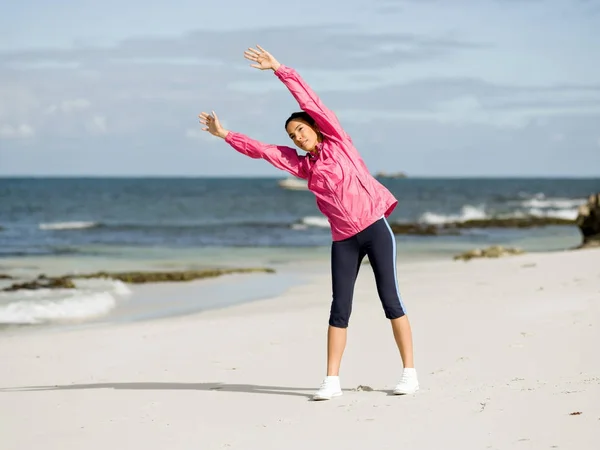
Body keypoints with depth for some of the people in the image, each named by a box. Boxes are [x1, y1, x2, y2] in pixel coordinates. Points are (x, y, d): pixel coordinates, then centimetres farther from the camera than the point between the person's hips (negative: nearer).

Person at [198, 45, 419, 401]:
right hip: (344, 240, 5)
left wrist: (280, 70, -7)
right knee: (340, 307, 1)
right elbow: (261, 150, 16)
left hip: (374, 228, -5)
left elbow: (309, 100, -5)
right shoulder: (303, 165, 12)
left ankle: (410, 373, -1)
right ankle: (332, 380, 2)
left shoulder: (337, 140, 2)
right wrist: (225, 135, 16)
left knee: (390, 298, -5)